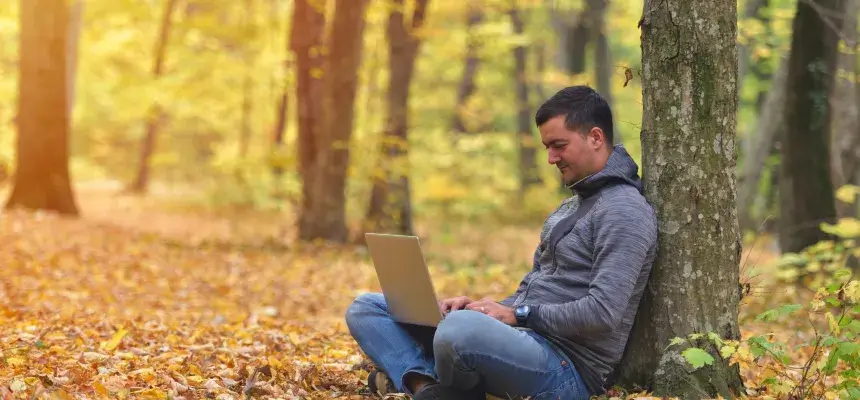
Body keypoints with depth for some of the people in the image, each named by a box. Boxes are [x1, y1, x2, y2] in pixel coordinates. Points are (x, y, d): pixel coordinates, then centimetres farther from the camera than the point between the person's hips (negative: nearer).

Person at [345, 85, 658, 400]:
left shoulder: (624, 210, -10)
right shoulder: (573, 204, 23)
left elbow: (603, 313, -21)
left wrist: (519, 315, -14)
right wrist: (483, 308, 5)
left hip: (568, 370, -10)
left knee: (460, 328, -43)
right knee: (367, 308, 7)